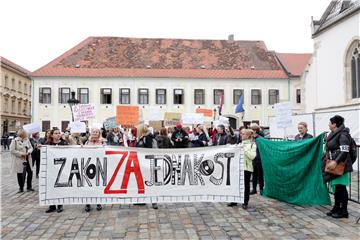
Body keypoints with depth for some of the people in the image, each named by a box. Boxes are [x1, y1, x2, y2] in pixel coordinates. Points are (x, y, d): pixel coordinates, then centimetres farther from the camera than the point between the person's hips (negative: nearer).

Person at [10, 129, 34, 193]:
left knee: (30, 172, 5)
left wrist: (28, 152, -8)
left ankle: (29, 187, 21)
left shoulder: (27, 140, 7)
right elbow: (12, 150, -14)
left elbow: (31, 148, 13)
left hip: (27, 160, 5)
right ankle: (21, 188, 18)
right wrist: (21, 154, -18)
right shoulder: (15, 141, -9)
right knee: (20, 174, 3)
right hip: (19, 161, -5)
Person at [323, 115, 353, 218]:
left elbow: (344, 151, -23)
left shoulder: (343, 135, -15)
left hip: (340, 166, -9)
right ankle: (336, 208, 26)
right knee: (336, 187, 15)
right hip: (333, 165, 9)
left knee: (341, 187, -2)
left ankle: (344, 211, 7)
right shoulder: (334, 134, 12)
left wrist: (336, 162, -29)